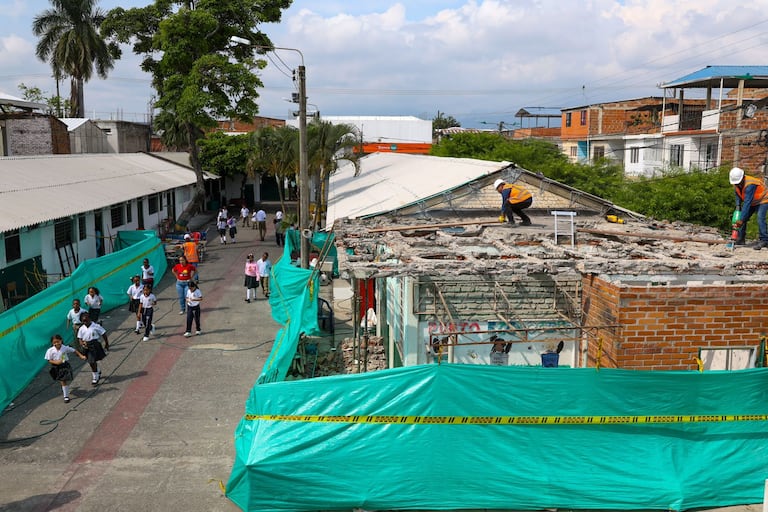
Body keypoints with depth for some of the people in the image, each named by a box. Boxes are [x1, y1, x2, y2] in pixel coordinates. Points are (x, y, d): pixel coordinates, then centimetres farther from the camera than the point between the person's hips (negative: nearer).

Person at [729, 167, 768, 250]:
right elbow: (738, 195, 6)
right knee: (742, 218, 1)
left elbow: (747, 203, -41)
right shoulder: (736, 184, -13)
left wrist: (741, 219, -43)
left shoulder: (750, 185, -38)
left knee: (760, 219, -25)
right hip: (751, 202, 8)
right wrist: (738, 205, -15)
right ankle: (740, 240, 8)